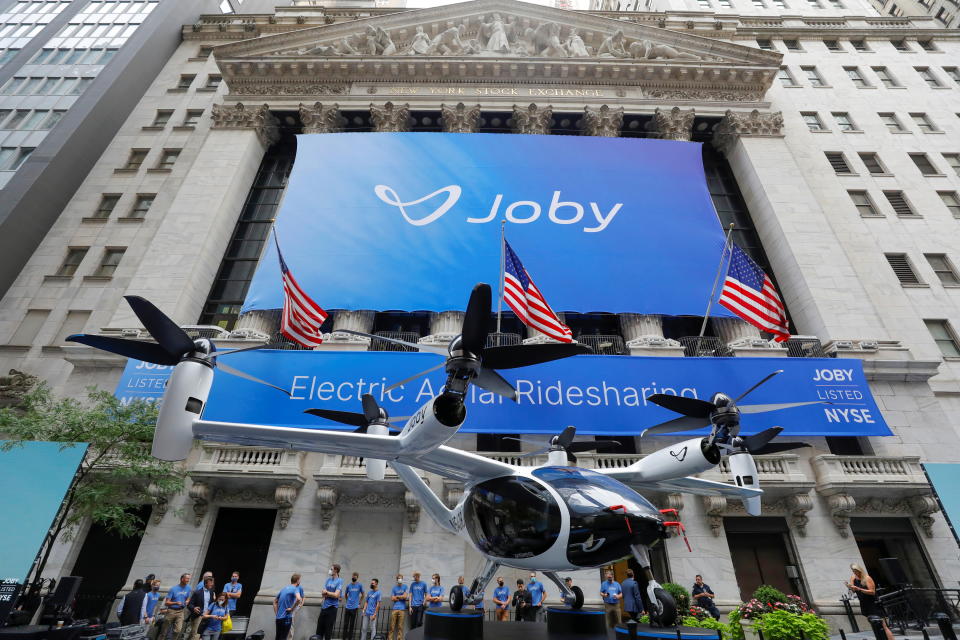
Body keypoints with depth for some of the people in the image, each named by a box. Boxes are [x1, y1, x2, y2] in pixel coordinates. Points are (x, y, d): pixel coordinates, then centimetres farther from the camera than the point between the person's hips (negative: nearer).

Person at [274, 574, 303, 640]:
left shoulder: (284, 589, 13)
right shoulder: (295, 589, -12)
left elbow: (275, 601, 22)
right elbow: (298, 599, -33)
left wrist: (276, 614, 19)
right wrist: (292, 609, -18)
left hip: (278, 617, 7)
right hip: (286, 617, -7)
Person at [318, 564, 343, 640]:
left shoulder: (339, 581, -11)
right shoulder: (328, 579, 7)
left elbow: (336, 595, -16)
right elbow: (323, 593, 6)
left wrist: (327, 592, -4)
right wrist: (331, 594, -13)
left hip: (332, 607, -6)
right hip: (324, 606, 6)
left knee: (328, 628, 3)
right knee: (320, 626, 12)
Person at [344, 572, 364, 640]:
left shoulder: (359, 585, -4)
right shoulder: (348, 586, 4)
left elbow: (362, 595, 7)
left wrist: (359, 603, 6)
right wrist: (347, 601, 12)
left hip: (354, 607, -2)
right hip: (347, 607, 2)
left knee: (352, 625, 4)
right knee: (345, 624, 4)